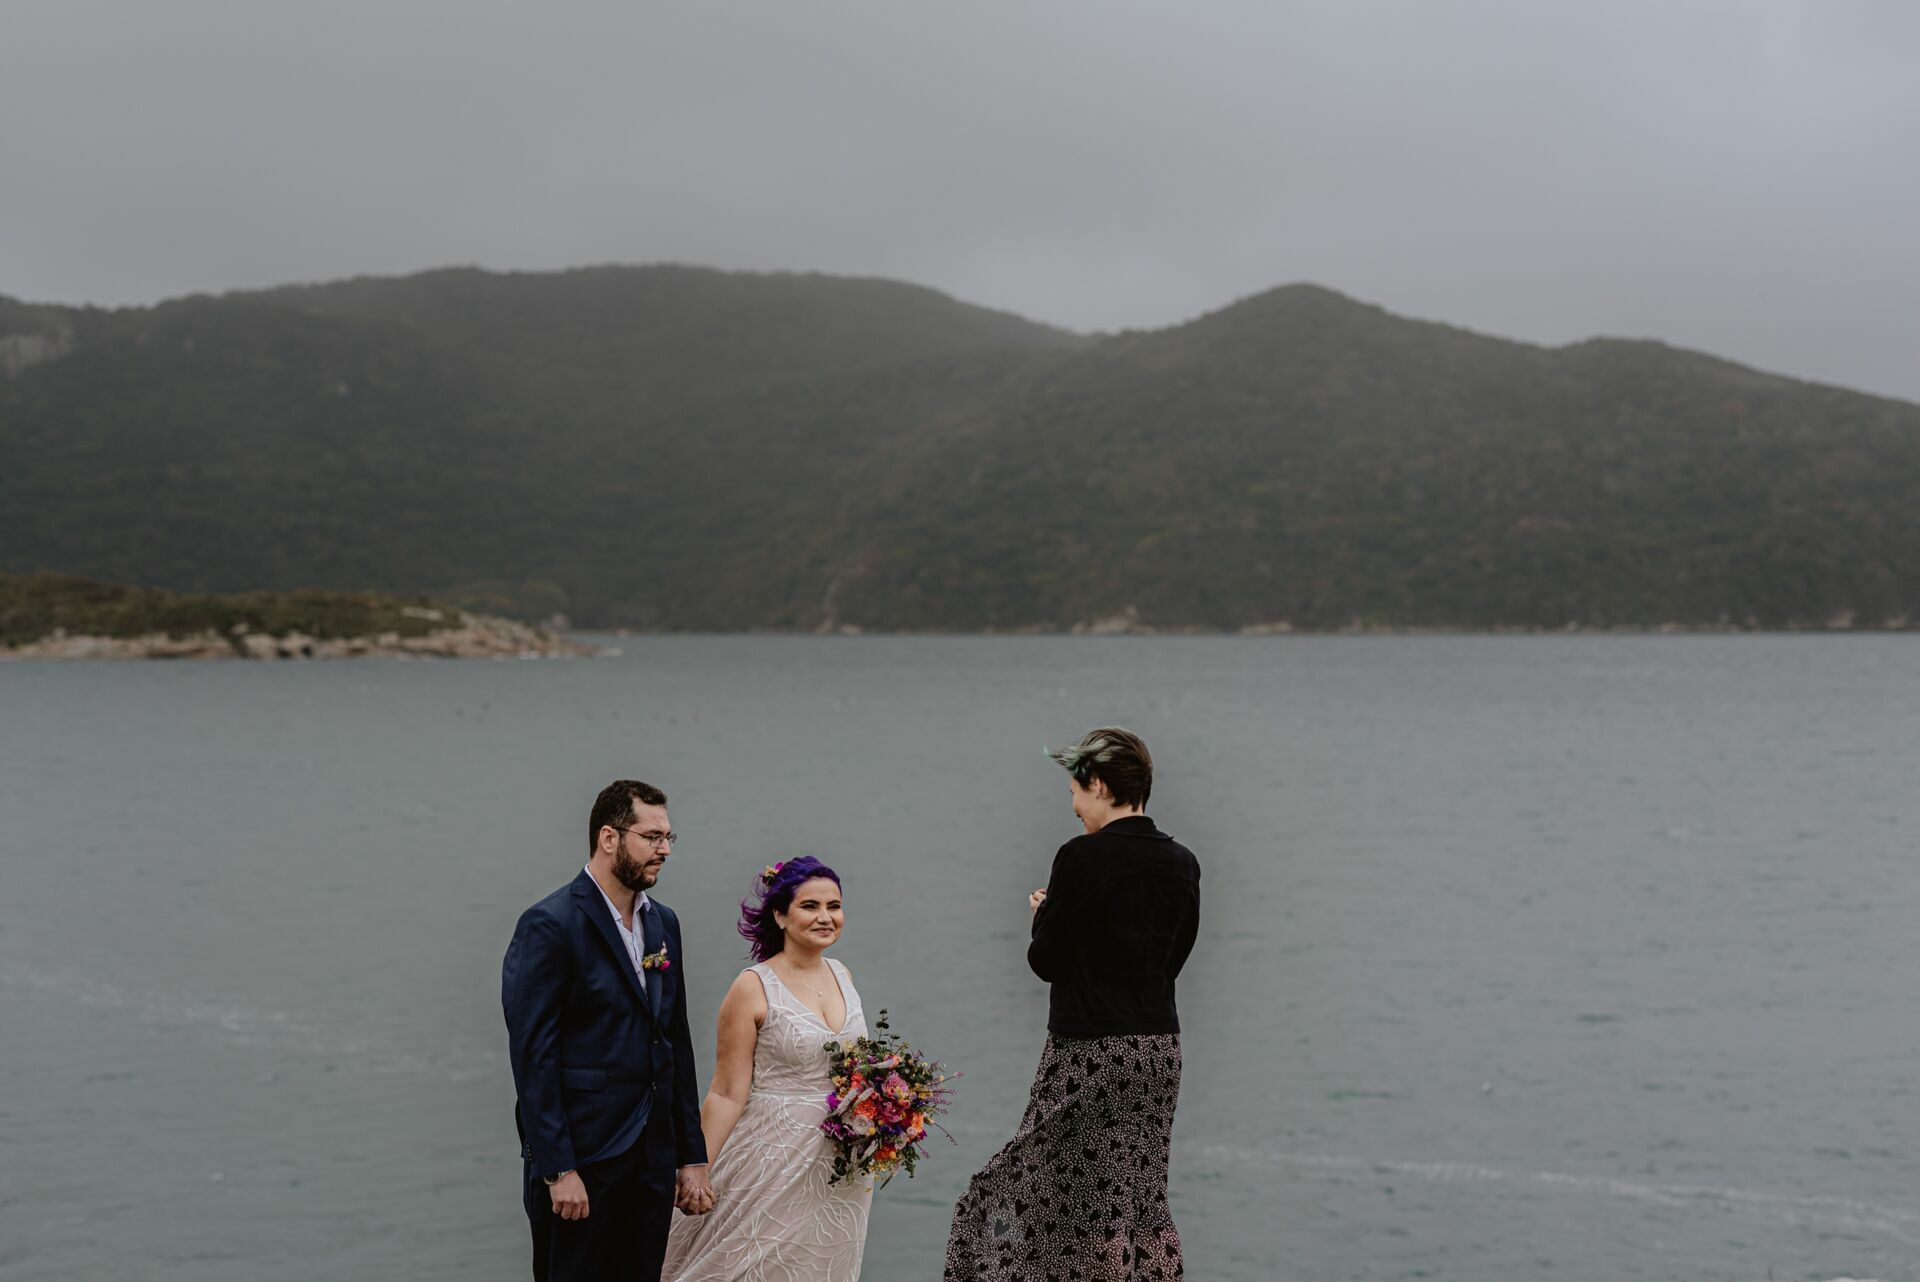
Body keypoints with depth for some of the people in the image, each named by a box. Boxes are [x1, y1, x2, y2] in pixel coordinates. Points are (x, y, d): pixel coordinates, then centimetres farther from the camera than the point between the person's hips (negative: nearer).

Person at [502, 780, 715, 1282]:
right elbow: (532, 1056, -14)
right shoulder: (550, 925, -10)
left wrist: (691, 1156, 13)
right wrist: (558, 1170, -17)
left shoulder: (663, 923, 13)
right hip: (580, 1163, -7)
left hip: (652, 1163, 7)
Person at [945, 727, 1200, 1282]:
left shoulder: (1082, 858, -15)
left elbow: (1047, 961, -11)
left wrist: (1045, 915, 10)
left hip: (1090, 1053, -7)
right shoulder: (1182, 862, 5)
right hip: (1160, 1047, 7)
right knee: (1143, 1196, 12)